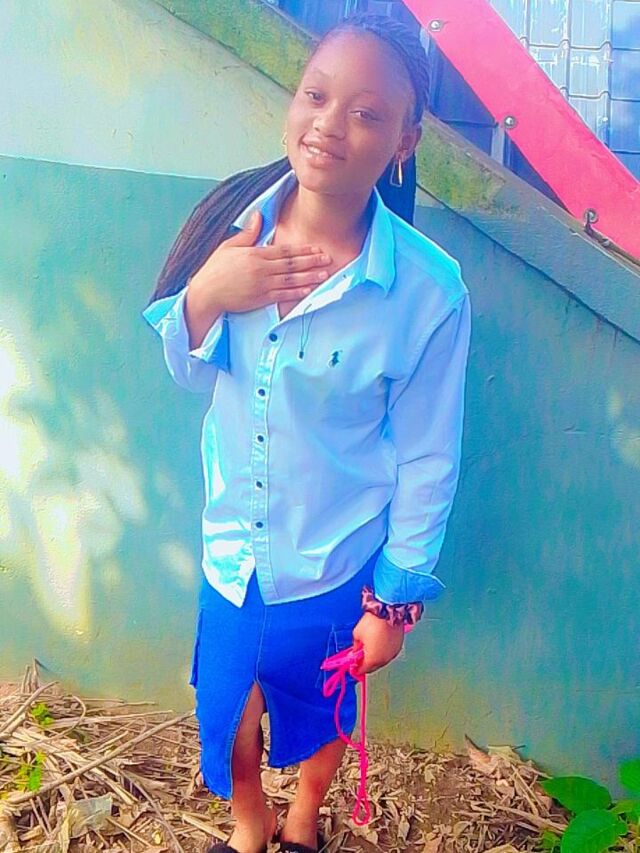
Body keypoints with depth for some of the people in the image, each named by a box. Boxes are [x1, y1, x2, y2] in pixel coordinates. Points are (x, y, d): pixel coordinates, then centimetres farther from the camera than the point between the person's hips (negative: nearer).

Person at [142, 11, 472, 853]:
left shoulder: (429, 290, -24)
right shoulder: (234, 224, -13)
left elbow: (429, 460, -13)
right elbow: (190, 373, -1)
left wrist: (396, 599, -5)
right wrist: (203, 297, -23)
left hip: (335, 567, -2)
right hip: (231, 551, 3)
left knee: (322, 710, 26)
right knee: (230, 707, 24)